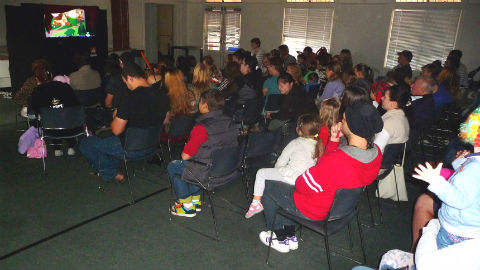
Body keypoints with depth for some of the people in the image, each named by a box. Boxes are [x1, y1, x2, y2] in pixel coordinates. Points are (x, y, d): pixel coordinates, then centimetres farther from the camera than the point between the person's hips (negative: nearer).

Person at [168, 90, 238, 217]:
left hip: (209, 177, -7)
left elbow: (185, 156, -17)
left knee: (173, 166, 15)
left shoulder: (201, 128, -24)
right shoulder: (230, 122, -2)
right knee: (193, 163, 31)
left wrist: (185, 152, 7)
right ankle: (196, 200, 35)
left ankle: (187, 206, 22)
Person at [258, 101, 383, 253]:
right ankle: (290, 236, 35)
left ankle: (280, 239, 30)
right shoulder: (376, 153, -13)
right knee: (285, 186, 28)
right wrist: (334, 140, -12)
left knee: (268, 187, 15)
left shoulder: (337, 160, -40)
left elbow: (302, 186, -23)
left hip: (313, 212, -8)